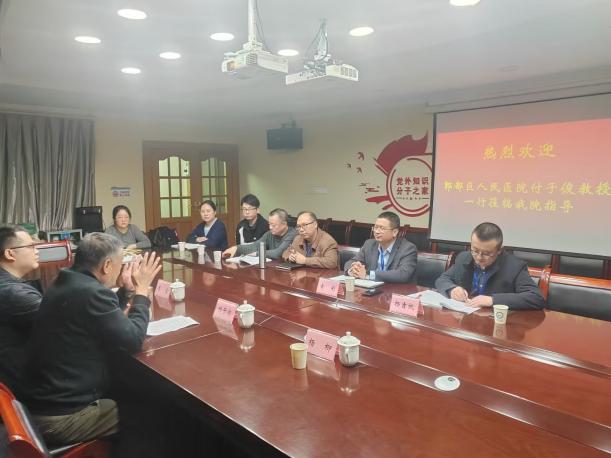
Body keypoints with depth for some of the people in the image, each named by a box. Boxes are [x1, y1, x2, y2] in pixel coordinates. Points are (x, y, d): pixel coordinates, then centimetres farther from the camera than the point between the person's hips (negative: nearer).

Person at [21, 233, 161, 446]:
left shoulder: (67, 283, 6)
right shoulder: (91, 293, -26)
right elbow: (133, 340, -20)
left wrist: (125, 289, 12)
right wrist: (141, 290, -11)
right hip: (62, 416, -9)